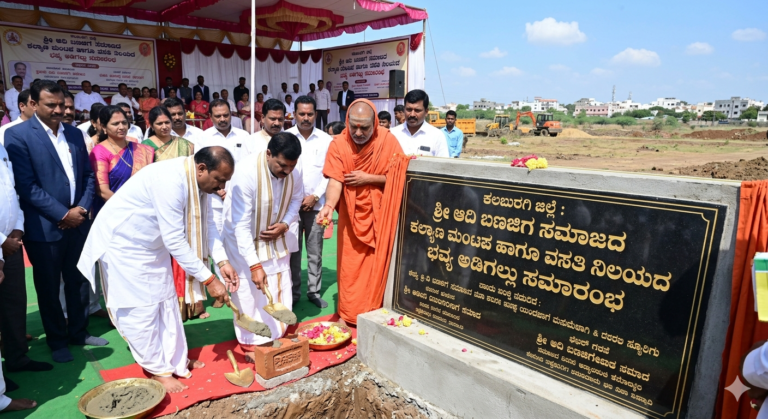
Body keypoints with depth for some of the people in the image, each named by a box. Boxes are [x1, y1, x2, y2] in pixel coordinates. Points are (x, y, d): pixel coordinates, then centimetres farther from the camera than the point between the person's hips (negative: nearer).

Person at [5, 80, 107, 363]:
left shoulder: (75, 134, 9)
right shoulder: (18, 135, -8)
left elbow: (88, 175, 10)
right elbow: (27, 185, -14)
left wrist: (82, 208, -5)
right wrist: (62, 215, -16)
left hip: (77, 222, 5)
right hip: (44, 227, -5)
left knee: (79, 282, 15)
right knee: (49, 287, 11)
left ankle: (78, 332, 32)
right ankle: (57, 340, 27)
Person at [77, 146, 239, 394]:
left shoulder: (199, 181, -10)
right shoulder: (170, 181, -36)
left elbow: (205, 222, -4)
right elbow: (175, 241, -34)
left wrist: (222, 261, -16)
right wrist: (208, 279, -30)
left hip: (153, 244, 8)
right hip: (124, 243, -8)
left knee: (166, 302, 12)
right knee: (141, 309, 0)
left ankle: (177, 361, 24)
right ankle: (159, 371, 14)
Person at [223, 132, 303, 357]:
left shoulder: (293, 173, -18)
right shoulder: (246, 172, -33)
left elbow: (296, 199, 3)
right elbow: (241, 225, -32)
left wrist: (285, 224, -16)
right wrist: (254, 265, -34)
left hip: (275, 236, 5)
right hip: (245, 238, -5)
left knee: (280, 288, 8)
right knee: (250, 292, -1)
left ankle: (278, 335, 26)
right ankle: (251, 345, 16)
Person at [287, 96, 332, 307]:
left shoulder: (326, 140, 2)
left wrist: (315, 196, -7)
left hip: (316, 203, 1)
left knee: (315, 251, 8)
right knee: (293, 250, 6)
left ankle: (314, 291, 19)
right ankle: (293, 291, 18)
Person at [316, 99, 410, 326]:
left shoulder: (387, 140, -11)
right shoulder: (338, 144, -10)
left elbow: (398, 176, -11)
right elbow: (335, 180, -17)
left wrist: (368, 178, -18)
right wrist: (328, 205, -34)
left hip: (378, 214, 0)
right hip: (351, 214, 1)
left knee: (376, 264, 6)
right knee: (349, 266, 6)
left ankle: (374, 313, 22)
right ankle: (348, 314, 20)